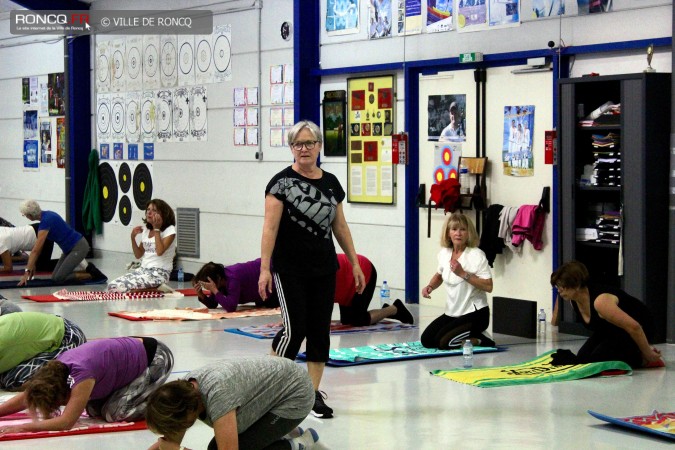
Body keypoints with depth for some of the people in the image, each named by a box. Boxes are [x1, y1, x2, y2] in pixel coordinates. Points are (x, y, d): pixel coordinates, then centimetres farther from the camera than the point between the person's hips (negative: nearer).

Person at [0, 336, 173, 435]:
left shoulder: (81, 374, -33)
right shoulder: (57, 369, -9)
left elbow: (66, 422, -34)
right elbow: (27, 396, 1)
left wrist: (21, 427, -32)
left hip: (156, 358, -9)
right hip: (134, 354, 9)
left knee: (114, 413, -16)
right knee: (94, 410, 4)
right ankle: (148, 392, 19)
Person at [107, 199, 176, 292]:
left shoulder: (169, 230, -5)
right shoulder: (146, 230, 16)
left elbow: (160, 251, -21)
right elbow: (138, 255, 17)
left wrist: (156, 229, -13)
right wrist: (133, 237, 2)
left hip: (159, 273, -8)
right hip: (143, 269, 8)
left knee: (124, 286, -27)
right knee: (113, 285, -11)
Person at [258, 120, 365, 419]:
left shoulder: (330, 183, 9)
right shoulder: (282, 182, -7)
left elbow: (340, 226, 16)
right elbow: (270, 227, -11)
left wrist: (355, 263, 14)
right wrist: (264, 268, -18)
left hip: (324, 270, 5)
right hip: (290, 271, -5)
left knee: (320, 331, 5)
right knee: (295, 330, -7)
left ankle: (313, 394, 14)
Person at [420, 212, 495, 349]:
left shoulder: (477, 255, -17)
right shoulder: (444, 253, 3)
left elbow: (488, 286, -23)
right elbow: (439, 275, 24)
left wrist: (463, 274, -26)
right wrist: (430, 286, 3)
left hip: (475, 313, -7)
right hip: (452, 312, 7)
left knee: (444, 341, -22)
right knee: (426, 340, -3)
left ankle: (479, 340, 1)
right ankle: (465, 337, 16)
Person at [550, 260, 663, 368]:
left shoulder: (600, 301, -36)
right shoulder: (573, 300, -8)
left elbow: (633, 327, -33)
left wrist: (648, 355, -21)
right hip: (611, 330, 9)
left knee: (598, 359, -22)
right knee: (581, 359, -4)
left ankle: (642, 360, -3)